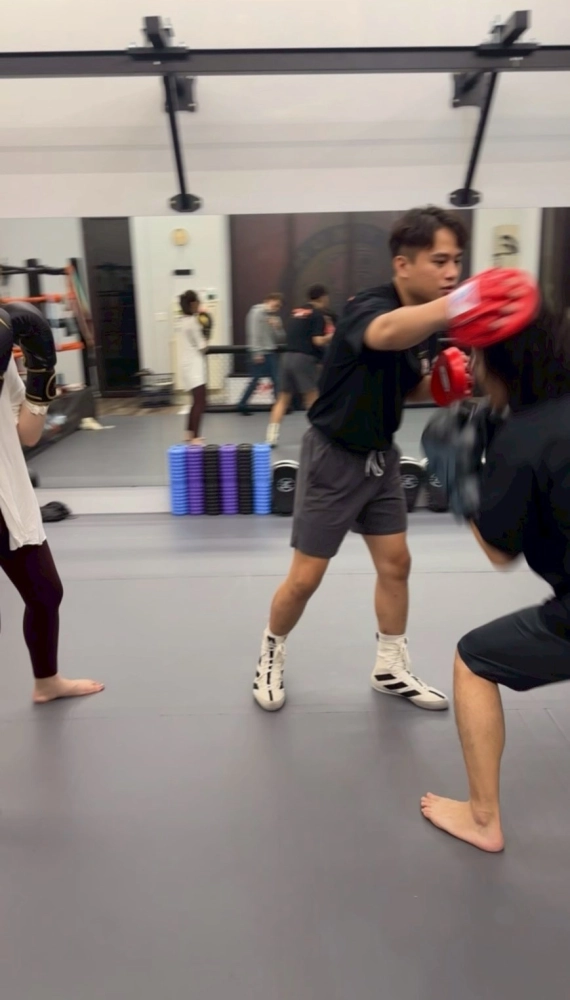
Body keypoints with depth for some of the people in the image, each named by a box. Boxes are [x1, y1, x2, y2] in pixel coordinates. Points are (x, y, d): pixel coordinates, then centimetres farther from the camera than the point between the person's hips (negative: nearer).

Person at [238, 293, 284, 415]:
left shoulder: (275, 316, 15)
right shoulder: (257, 312, -5)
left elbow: (279, 338, 13)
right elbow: (254, 334, -12)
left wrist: (278, 328, -7)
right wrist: (257, 353, -17)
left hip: (271, 352, 7)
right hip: (260, 352, -7)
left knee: (277, 379, 4)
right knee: (256, 380, -3)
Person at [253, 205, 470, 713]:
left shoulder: (421, 320, 2)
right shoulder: (370, 307, -24)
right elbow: (386, 334, -50)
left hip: (380, 456, 8)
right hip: (335, 457, -7)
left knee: (396, 563, 10)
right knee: (305, 576, 1)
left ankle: (391, 670, 28)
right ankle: (271, 655, 29)